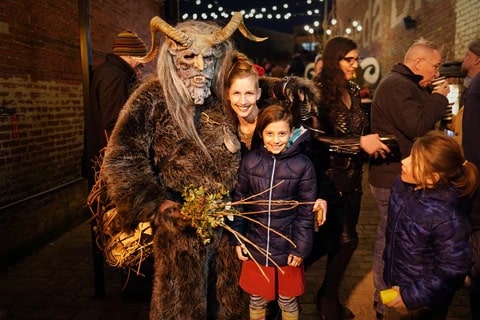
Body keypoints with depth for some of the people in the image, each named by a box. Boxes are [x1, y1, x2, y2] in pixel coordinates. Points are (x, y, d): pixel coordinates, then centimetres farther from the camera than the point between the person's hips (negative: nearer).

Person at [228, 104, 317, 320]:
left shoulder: (303, 165, -11)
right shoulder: (249, 161, -6)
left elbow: (306, 212, -6)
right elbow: (239, 202, 1)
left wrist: (300, 248, -6)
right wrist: (238, 239, 0)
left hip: (287, 248, -1)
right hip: (255, 246, 2)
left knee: (288, 301, 18)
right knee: (257, 300, 19)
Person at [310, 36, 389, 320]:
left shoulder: (354, 91, 8)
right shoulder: (319, 91, -13)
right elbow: (316, 138, -20)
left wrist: (372, 141, 0)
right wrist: (360, 143, -22)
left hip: (352, 176, 7)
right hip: (330, 178, -7)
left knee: (341, 240, 14)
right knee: (345, 240, -1)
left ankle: (330, 296, 33)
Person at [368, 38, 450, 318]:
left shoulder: (406, 85, 18)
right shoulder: (397, 85, -18)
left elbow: (420, 118, 20)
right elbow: (418, 127, -25)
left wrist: (434, 100, 6)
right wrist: (438, 99, -12)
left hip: (400, 176, 11)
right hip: (394, 179, -11)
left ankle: (386, 297, 37)